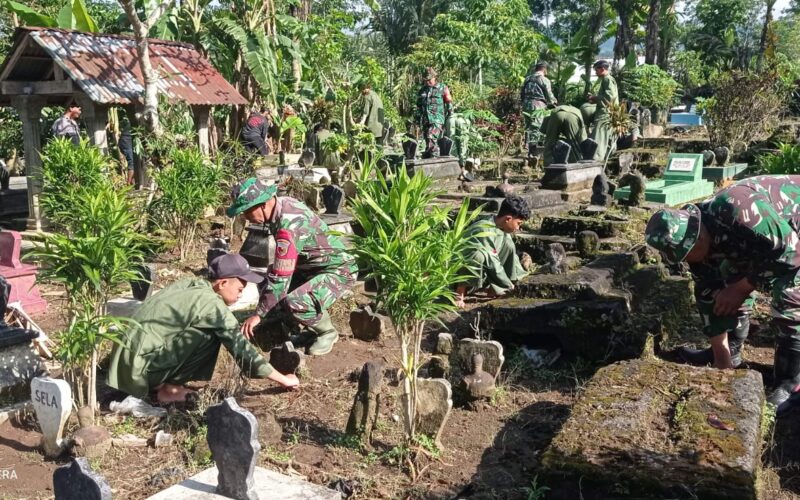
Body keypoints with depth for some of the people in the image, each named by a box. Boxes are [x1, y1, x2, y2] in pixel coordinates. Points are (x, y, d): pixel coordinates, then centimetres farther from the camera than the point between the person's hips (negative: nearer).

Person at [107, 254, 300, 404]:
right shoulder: (212, 304, -15)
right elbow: (241, 348, -11)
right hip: (141, 362, -9)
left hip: (128, 355, 9)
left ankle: (159, 383, 9)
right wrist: (283, 379, -2)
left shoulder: (191, 285, 9)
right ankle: (167, 388, -3)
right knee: (210, 337, -14)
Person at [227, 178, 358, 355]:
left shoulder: (290, 226, -32)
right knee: (267, 285, 3)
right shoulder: (282, 204, -5)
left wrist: (258, 315, -23)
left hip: (338, 270, -10)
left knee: (295, 302, -32)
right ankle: (313, 329, 14)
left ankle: (327, 332, -1)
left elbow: (281, 279, -31)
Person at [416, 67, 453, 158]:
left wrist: (449, 116, -2)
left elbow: (449, 103, 2)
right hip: (425, 119, 6)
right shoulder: (422, 90, 16)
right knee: (427, 140, 8)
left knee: (431, 138, -21)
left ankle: (434, 156, -18)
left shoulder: (442, 88, 1)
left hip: (437, 119, -6)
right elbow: (419, 105, 22)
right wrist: (418, 119, 18)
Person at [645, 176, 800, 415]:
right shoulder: (697, 241, -17)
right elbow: (710, 297, -10)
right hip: (761, 239, 7)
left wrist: (741, 288, -23)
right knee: (729, 297, 5)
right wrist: (723, 367, -7)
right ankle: (732, 358, 24)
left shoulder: (741, 213, -42)